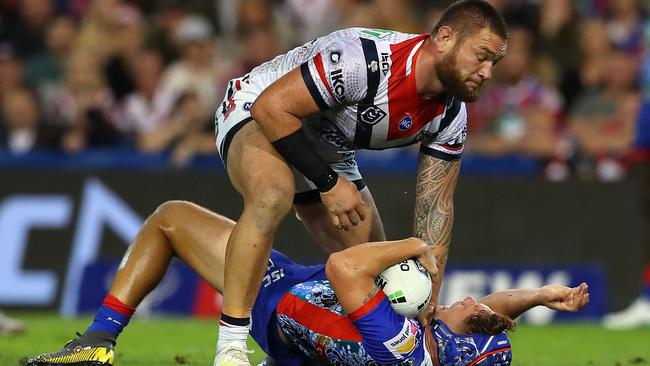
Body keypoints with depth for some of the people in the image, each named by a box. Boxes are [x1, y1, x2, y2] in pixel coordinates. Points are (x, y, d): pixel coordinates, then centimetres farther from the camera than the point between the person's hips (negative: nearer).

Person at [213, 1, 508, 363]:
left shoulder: (451, 115, -12)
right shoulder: (366, 60, -37)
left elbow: (435, 207, -5)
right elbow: (271, 106, -34)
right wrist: (327, 183, -30)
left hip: (326, 152, 8)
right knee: (274, 195, -41)